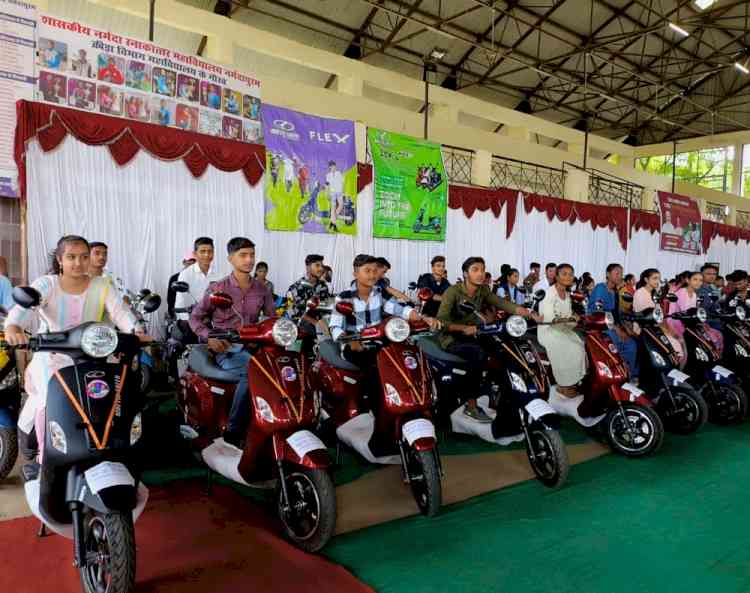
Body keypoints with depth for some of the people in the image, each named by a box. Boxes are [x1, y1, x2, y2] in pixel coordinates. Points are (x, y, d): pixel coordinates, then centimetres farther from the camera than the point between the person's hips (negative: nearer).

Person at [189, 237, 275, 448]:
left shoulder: (262, 290, 11)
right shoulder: (217, 288, 1)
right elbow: (195, 317, 6)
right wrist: (209, 337, -12)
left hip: (251, 346, 4)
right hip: (226, 348, -3)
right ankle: (234, 431, -22)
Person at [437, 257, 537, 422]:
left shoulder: (483, 290, 4)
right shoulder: (453, 291, -14)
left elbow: (503, 304, -9)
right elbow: (440, 321, -22)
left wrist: (528, 313, -25)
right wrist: (464, 328, -35)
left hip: (471, 336, 6)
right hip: (452, 339, -6)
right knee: (479, 353, -33)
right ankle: (471, 404, -21)